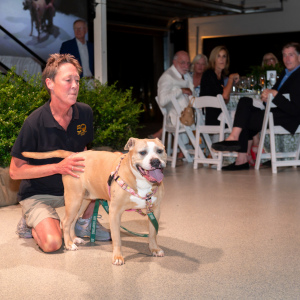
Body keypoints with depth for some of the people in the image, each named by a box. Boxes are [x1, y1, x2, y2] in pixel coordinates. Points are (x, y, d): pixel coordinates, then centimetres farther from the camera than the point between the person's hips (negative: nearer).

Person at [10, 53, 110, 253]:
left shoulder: (85, 113, -8)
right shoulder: (35, 122, -23)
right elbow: (15, 171, -19)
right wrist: (58, 167, -27)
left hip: (71, 186, 6)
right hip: (38, 194, -5)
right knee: (52, 243, -26)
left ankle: (85, 223, 4)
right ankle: (31, 223, 8)